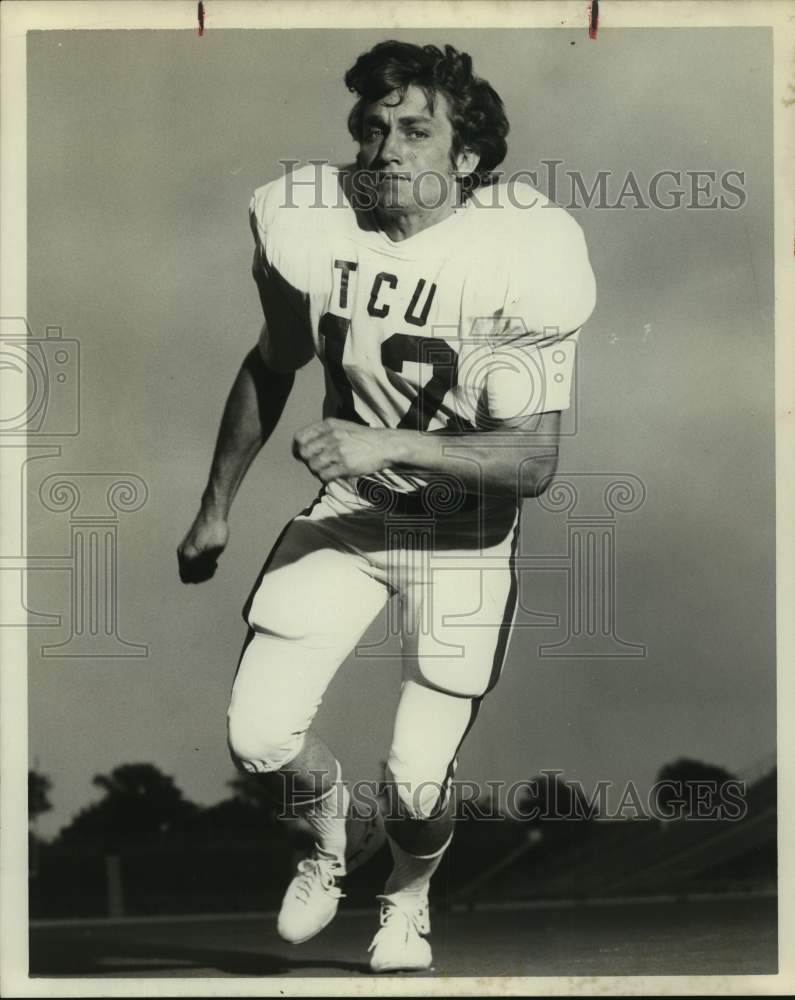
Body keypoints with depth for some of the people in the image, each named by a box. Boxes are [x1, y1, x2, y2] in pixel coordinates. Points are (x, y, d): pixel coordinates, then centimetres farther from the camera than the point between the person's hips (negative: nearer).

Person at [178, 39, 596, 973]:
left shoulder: (523, 256, -23)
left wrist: (391, 444, -36)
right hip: (345, 511, 3)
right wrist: (215, 506, 15)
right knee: (259, 738, -9)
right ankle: (327, 824, 30)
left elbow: (534, 458, -23)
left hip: (463, 537, -3)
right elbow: (271, 367, 7)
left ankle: (408, 894, 34)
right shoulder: (308, 221, -12)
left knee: (417, 782, -4)